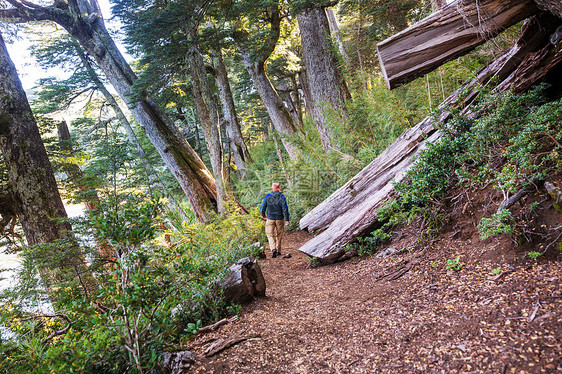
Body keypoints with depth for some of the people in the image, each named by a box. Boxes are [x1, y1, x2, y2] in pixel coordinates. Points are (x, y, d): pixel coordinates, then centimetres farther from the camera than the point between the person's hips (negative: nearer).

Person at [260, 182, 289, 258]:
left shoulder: (268, 196, -5)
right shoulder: (281, 197, -8)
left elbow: (262, 208, -2)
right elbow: (285, 209, -13)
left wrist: (263, 215, 18)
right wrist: (287, 220, -9)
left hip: (270, 219, 0)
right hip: (280, 219, 1)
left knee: (270, 235, 6)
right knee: (279, 235, 16)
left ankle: (273, 249, -16)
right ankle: (278, 251, 24)